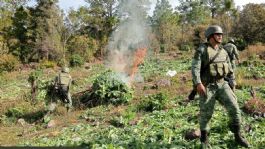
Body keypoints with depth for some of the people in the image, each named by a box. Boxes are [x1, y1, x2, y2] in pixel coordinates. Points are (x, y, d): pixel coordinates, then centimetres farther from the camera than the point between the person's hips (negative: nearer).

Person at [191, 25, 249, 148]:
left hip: (221, 85, 5)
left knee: (234, 108, -6)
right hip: (207, 87, -5)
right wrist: (198, 84, -33)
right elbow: (195, 68, -21)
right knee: (206, 114, 2)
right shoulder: (201, 50, -10)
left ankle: (237, 137, 12)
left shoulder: (223, 52, 9)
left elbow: (229, 70, 16)